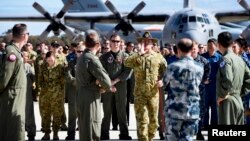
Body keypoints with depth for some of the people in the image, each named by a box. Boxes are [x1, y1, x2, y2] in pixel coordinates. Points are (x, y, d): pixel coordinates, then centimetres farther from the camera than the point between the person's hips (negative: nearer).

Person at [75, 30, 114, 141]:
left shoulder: (81, 57, 13)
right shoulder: (92, 59, -17)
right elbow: (106, 80, -20)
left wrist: (100, 87, -1)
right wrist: (108, 87, 2)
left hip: (81, 99, 9)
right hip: (90, 100, -9)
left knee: (84, 132, 17)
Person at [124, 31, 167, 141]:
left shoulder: (158, 57, 8)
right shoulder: (136, 57, 4)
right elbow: (126, 63, -16)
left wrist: (162, 80, -6)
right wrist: (140, 53, -18)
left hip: (153, 93, 2)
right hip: (140, 93, -2)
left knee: (153, 119, 9)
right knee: (142, 120, -5)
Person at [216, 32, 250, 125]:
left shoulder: (226, 59, -13)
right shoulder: (240, 59, 12)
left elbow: (227, 80, -27)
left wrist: (221, 95, -15)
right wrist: (240, 92, 14)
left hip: (228, 102, -8)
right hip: (239, 101, 8)